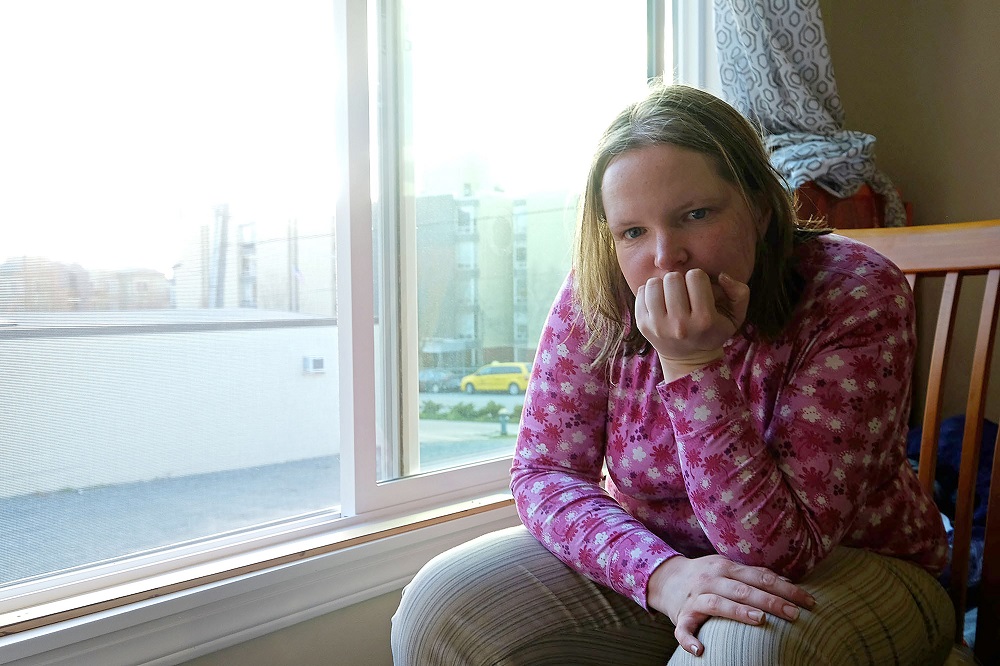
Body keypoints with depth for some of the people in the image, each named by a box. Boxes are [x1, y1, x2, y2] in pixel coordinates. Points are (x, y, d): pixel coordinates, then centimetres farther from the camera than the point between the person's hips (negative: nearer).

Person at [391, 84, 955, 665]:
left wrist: (694, 366, -36)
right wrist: (662, 574, -30)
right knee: (442, 609, -15)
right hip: (650, 553, 3)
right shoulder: (601, 293, -13)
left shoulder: (859, 297, -23)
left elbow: (779, 554, -26)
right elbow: (545, 470, -12)